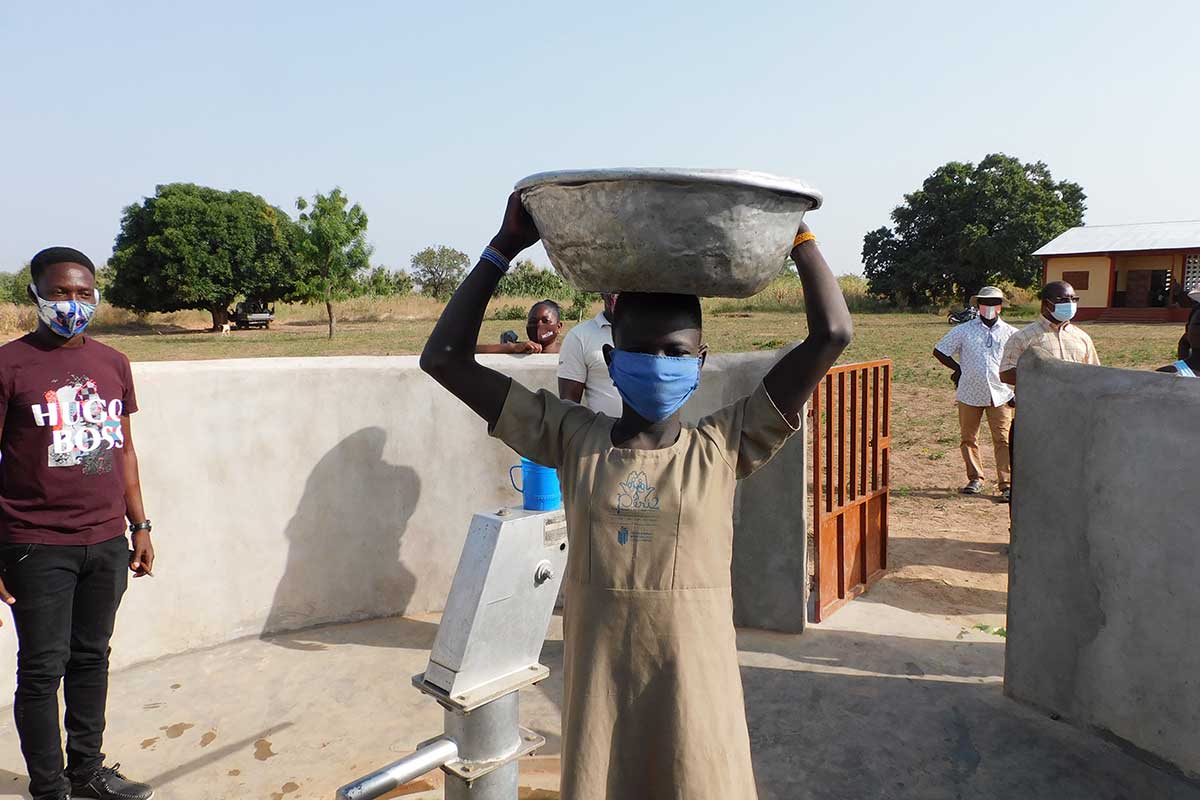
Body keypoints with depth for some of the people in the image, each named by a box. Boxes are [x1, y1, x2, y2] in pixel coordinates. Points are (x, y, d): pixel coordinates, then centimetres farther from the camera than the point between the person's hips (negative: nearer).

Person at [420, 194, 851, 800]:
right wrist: (505, 247, -6)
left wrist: (797, 232, -5)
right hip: (597, 698, 1)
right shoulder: (574, 440, -4)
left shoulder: (721, 449, -7)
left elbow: (831, 335, -11)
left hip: (697, 698, 0)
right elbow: (446, 359, -5)